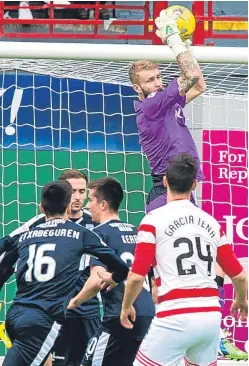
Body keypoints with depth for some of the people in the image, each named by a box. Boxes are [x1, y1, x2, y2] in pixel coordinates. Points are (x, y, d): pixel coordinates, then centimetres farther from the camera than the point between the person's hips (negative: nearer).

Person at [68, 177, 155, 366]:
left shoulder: (100, 233, -4)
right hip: (148, 315, 7)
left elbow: (98, 279, -14)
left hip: (120, 317, -7)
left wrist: (75, 301, 1)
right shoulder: (137, 232, 17)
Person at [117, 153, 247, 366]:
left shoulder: (154, 220, -3)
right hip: (211, 316, 5)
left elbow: (137, 276, -8)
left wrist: (126, 306, 11)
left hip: (176, 318, -5)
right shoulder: (211, 223, 11)